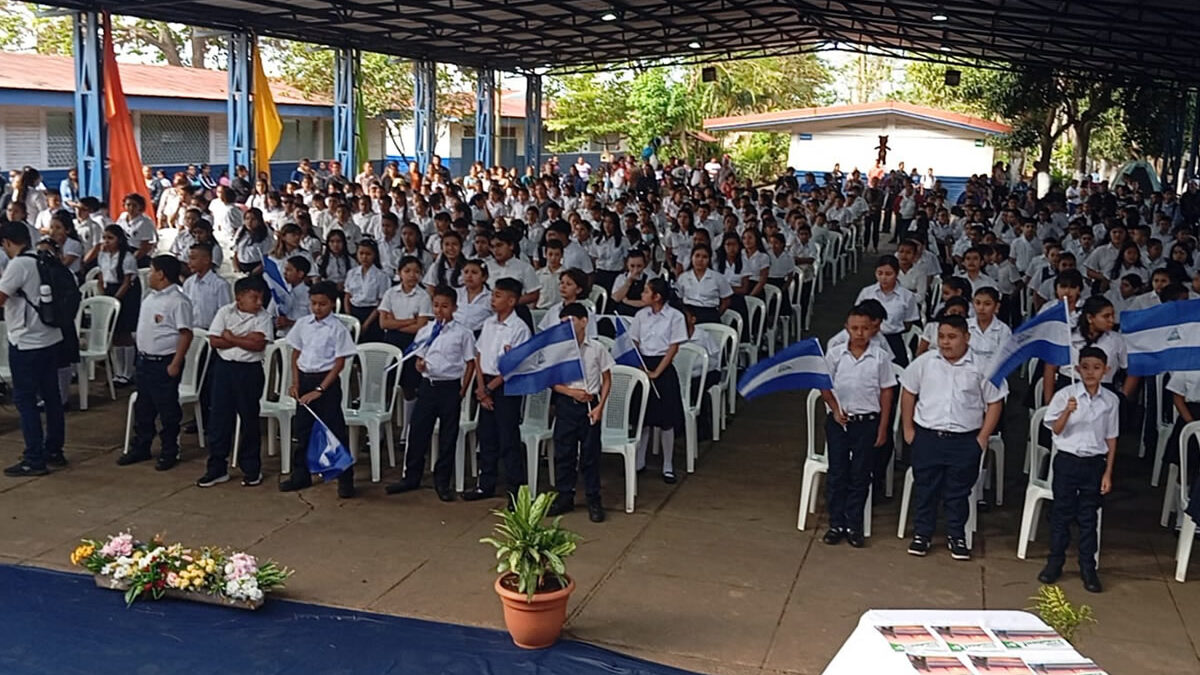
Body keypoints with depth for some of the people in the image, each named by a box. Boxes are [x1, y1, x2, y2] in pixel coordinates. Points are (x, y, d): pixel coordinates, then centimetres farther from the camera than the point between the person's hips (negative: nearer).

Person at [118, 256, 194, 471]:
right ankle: (140, 448, 28)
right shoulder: (150, 297, 11)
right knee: (143, 407, 16)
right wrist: (141, 356, 16)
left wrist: (176, 364, -20)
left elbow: (186, 334, -19)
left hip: (165, 362, -9)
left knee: (167, 409, 2)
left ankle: (169, 452, 13)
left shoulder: (178, 301, -16)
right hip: (144, 360, 9)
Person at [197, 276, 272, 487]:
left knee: (249, 419, 7)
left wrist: (231, 337, -11)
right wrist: (244, 339, -12)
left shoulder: (263, 317, -4)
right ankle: (217, 468, 15)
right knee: (219, 417, 5)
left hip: (250, 370, -1)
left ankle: (251, 468, 18)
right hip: (224, 367, 1)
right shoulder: (225, 312, 0)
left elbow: (259, 344, -15)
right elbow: (214, 341, -7)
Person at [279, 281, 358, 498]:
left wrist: (319, 389, -16)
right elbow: (296, 354, 12)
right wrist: (295, 383, 2)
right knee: (302, 429, 13)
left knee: (335, 431, -1)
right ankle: (301, 474, 26)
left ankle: (345, 478, 6)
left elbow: (339, 363, -11)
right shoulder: (303, 324, 5)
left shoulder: (338, 329, -10)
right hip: (304, 379, 5)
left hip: (326, 382, -5)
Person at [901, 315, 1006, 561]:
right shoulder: (924, 362, -2)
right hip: (927, 437, 1)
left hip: (964, 441, -1)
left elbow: (994, 402, 1)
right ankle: (922, 533, 23)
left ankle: (956, 536, 25)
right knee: (925, 489, 10)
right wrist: (908, 429, 5)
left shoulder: (980, 367, -4)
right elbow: (908, 393, 7)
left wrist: (983, 437, -2)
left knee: (958, 492, 10)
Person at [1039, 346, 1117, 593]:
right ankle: (1055, 562, 19)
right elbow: (1056, 430, -9)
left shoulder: (1110, 401, 0)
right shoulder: (1065, 395, -6)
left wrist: (1108, 472, 3)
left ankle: (1088, 568, 18)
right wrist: (1067, 411, -28)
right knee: (1061, 512, 8)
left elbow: (1111, 439, 5)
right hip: (1067, 461, -1)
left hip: (1094, 463, 1)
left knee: (1089, 517, 8)